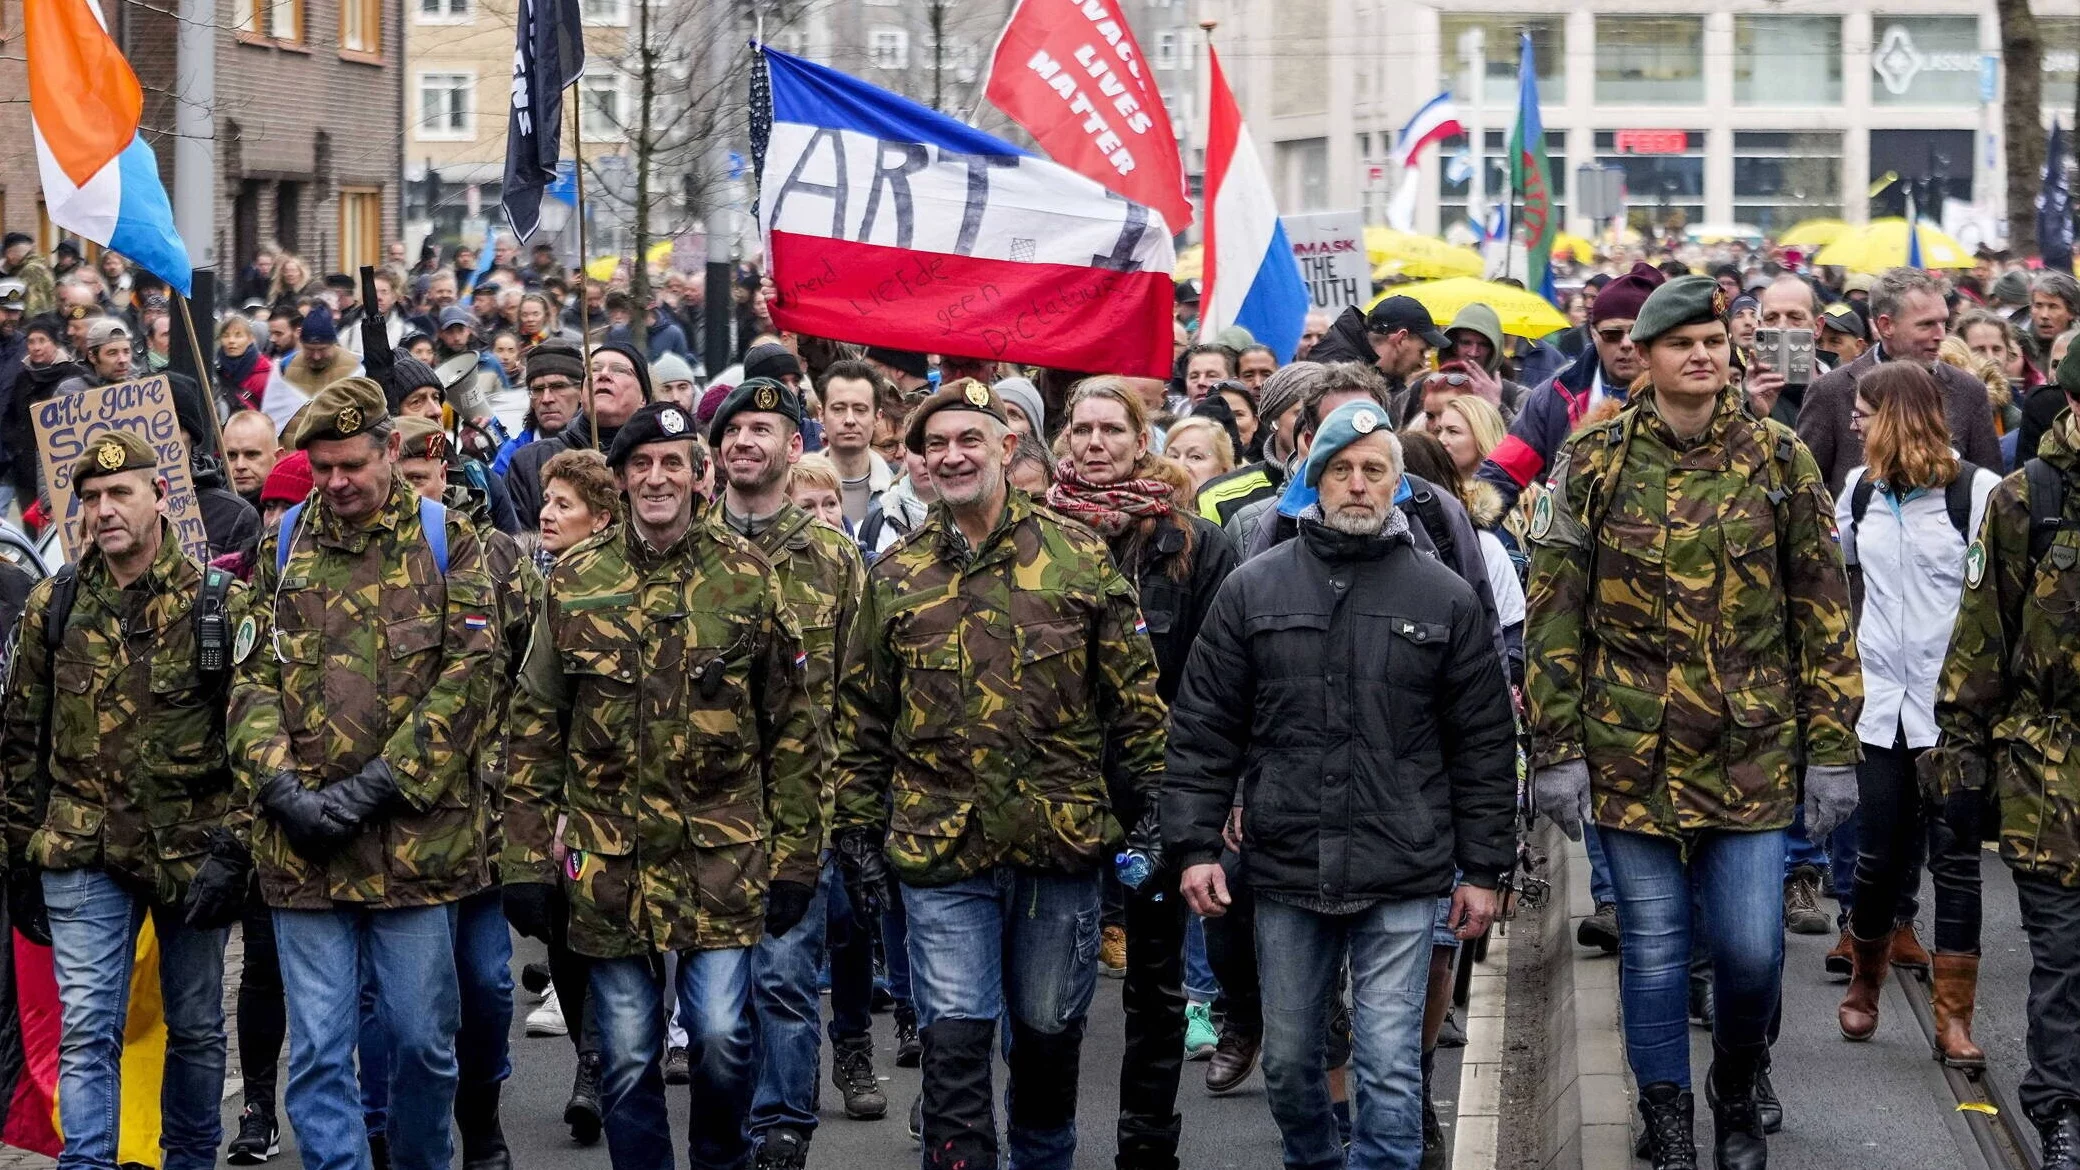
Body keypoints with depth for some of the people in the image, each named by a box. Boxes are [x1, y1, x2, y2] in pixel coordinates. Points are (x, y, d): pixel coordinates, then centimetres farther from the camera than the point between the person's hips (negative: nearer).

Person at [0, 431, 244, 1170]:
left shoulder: (220, 605, -4)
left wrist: (231, 850, -12)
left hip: (190, 852, -1)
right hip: (83, 852, 1)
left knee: (196, 1026, 12)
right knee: (86, 1030, -5)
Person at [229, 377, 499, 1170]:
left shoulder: (448, 542, 3)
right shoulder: (282, 546, 10)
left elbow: (466, 678, -5)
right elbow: (252, 678, 5)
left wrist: (375, 785, -12)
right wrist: (281, 786, -11)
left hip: (417, 832, -1)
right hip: (302, 841, 2)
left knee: (422, 1035, 6)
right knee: (318, 1046, 1)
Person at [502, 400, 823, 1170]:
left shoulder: (747, 577, 1)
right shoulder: (574, 584, 4)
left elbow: (792, 729, 3)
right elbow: (535, 730, 6)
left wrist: (794, 856, -1)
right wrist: (527, 860, 1)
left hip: (723, 862, -1)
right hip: (609, 864, 1)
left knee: (722, 1038, -5)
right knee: (627, 1056, 5)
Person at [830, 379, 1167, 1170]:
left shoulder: (1078, 556, 1)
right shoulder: (896, 575, 5)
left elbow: (1134, 692, 2)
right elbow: (861, 717, 10)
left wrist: (1152, 804, -2)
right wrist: (856, 830, 6)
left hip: (1062, 840, 0)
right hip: (941, 848, 0)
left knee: (1049, 1030, 14)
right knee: (955, 1043, -5)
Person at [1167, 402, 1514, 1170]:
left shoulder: (1445, 600, 3)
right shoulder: (1253, 589, 5)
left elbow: (1485, 744, 5)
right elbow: (1202, 729, 6)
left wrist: (1483, 869, 3)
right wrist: (1194, 844, -1)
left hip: (1401, 880, -2)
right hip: (1286, 873, 2)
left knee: (1390, 1068, -5)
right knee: (1288, 1062, 12)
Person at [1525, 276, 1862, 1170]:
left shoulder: (1781, 461, 2)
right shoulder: (1593, 462, -1)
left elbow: (1823, 613, 4)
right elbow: (1553, 616, 0)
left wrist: (1831, 749, 0)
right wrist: (1556, 749, -5)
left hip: (1753, 752, 1)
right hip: (1631, 753, 0)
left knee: (1751, 949, 0)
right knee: (1653, 950, 6)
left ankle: (1738, 1090, 28)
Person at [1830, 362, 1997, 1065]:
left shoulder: (1977, 492, -7)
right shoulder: (1861, 489, 11)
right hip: (1882, 705, 4)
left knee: (1956, 861, -1)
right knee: (1879, 855, 8)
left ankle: (1953, 1018, 5)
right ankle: (1864, 987, 29)